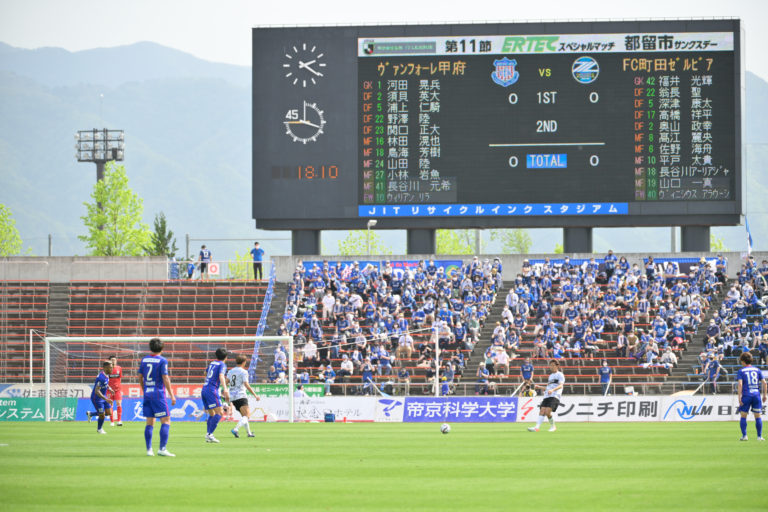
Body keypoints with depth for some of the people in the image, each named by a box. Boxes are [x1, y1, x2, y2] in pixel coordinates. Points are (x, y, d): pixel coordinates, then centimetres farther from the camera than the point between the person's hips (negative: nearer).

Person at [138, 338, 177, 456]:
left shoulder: (144, 360, 9)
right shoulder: (162, 361, -7)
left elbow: (140, 377, 13)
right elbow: (165, 378, -12)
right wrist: (172, 395, -9)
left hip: (147, 393, 6)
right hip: (158, 393, -6)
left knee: (150, 423, 10)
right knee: (166, 421, -3)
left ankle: (149, 449, 6)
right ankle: (162, 448, -14)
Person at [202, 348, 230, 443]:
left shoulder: (212, 363, 20)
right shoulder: (222, 365, -2)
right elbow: (221, 376, -20)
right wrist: (225, 389, -33)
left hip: (204, 389, 8)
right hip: (212, 390, -8)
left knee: (212, 415, 13)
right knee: (219, 413, -12)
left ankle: (208, 435, 3)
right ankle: (209, 434, -23)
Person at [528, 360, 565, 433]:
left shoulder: (560, 375, 1)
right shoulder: (551, 376, 26)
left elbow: (560, 386, -14)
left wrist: (552, 390, -30)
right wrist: (539, 387, 24)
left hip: (554, 396, -7)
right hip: (547, 397, 7)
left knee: (547, 412, -20)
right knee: (542, 411, -12)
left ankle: (553, 426, 1)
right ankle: (537, 427, -25)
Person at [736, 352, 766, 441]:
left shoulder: (741, 371, 0)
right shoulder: (757, 370, 10)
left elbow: (740, 384, -11)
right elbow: (764, 383, 6)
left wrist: (739, 397, -11)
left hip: (746, 396, -3)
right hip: (756, 395, 3)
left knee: (743, 416, 6)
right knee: (757, 416, 7)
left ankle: (744, 435, -1)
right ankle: (759, 436, 6)